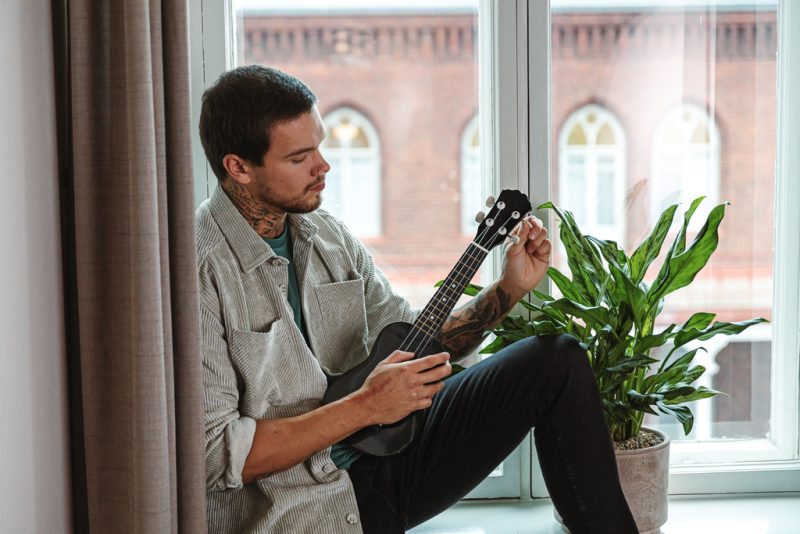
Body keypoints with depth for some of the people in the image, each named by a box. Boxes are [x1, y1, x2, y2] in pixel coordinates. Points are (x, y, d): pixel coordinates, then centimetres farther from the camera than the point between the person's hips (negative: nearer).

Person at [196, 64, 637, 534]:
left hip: (380, 452, 7)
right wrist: (366, 406, -21)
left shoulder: (328, 235, 6)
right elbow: (213, 453, -21)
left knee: (558, 360, -2)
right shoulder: (200, 269, -18)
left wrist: (510, 289, 1)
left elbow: (417, 348, 14)